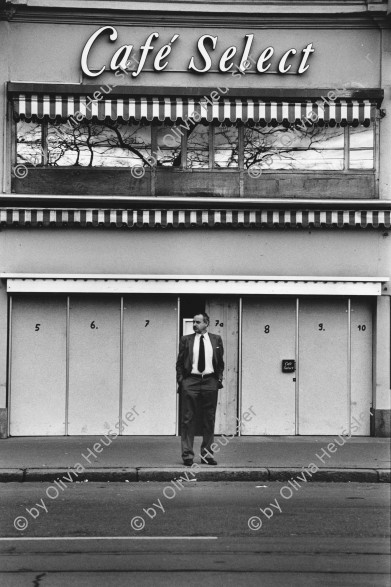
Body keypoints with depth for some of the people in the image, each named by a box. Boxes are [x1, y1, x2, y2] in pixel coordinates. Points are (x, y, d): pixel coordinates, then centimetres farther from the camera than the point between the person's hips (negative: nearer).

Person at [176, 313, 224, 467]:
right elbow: (179, 362, 8)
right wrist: (180, 380, -1)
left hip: (210, 381, 1)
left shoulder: (216, 339, 8)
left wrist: (219, 378, 3)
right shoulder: (186, 340, 6)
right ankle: (187, 454, 0)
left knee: (209, 419, 5)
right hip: (190, 381, -1)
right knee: (188, 419, -3)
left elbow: (220, 362, 13)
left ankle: (207, 453, 13)